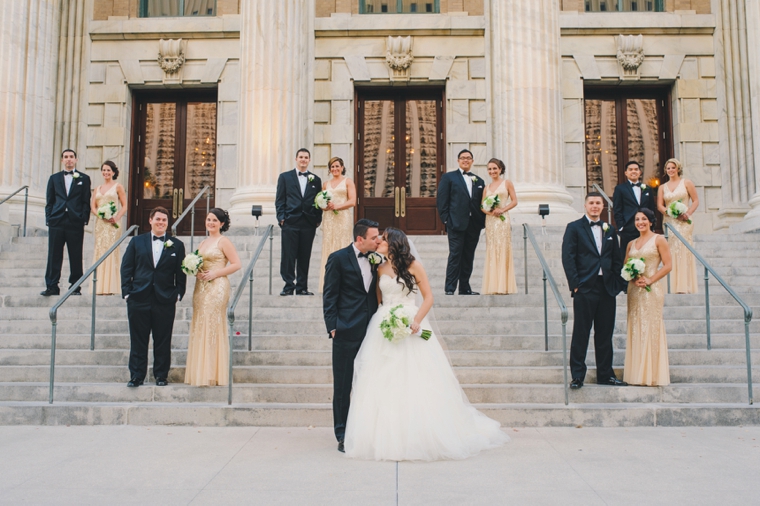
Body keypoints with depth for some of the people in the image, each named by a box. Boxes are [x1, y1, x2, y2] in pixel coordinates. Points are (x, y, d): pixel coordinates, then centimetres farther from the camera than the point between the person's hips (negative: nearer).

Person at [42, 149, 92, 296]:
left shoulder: (84, 178, 9)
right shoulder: (54, 178, 15)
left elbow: (86, 202, 4)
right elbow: (49, 201, 12)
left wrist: (84, 219, -6)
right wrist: (48, 219, 2)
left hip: (75, 223, -2)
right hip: (56, 222, 2)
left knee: (76, 256, 2)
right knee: (54, 255, 1)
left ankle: (76, 286, 9)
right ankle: (52, 287, 5)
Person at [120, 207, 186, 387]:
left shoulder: (176, 245, 7)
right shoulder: (137, 242, 9)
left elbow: (181, 273, 6)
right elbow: (126, 268, 7)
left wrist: (178, 295, -3)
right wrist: (127, 293, -1)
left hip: (165, 301, -1)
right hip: (139, 299, 1)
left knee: (163, 341, 5)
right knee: (138, 341, 5)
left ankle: (161, 376, 17)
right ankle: (136, 376, 14)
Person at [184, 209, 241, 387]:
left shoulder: (223, 241, -4)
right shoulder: (203, 243, 17)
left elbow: (236, 264, -10)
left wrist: (215, 273, -15)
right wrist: (195, 271, 2)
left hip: (217, 287, -7)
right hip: (200, 288, 8)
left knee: (212, 327, -7)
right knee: (199, 328, 5)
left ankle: (213, 375, -2)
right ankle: (201, 373, 11)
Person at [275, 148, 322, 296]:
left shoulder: (316, 180, 13)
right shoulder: (285, 177, 9)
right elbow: (279, 200, 5)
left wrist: (318, 219, 2)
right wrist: (281, 218, -4)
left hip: (308, 223, 2)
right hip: (290, 222, -1)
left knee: (304, 257, 4)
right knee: (288, 256, -3)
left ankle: (302, 287, 11)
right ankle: (288, 286, 3)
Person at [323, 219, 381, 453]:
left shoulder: (373, 259, 10)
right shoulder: (338, 258, -5)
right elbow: (329, 296, -5)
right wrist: (333, 326, -11)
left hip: (370, 332, 5)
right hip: (347, 333, -5)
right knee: (343, 386, 3)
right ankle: (343, 435, 13)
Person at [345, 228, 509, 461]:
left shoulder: (413, 265, 0)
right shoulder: (380, 269, 11)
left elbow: (428, 297, -2)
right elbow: (378, 299, 14)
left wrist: (417, 321, -15)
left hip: (410, 328, -4)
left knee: (416, 382, -3)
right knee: (382, 383, 0)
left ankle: (423, 435, 8)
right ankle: (385, 437, 7)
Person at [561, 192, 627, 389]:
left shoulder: (609, 230, 15)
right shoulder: (574, 227, 2)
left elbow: (617, 260, 16)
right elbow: (568, 258, -5)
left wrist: (617, 283, 4)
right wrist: (575, 284, -12)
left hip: (607, 288, 4)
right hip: (585, 289, -4)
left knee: (605, 334, 10)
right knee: (580, 334, -1)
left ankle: (605, 375, 20)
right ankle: (577, 376, 5)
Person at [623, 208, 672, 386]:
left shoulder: (658, 240, 1)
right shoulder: (631, 243, 15)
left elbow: (667, 265, -5)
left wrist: (649, 280, -14)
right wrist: (633, 278, -6)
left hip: (652, 290, -5)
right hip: (634, 290, 5)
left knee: (651, 328, -6)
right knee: (635, 329, 3)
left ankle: (654, 375, 0)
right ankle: (637, 373, 8)